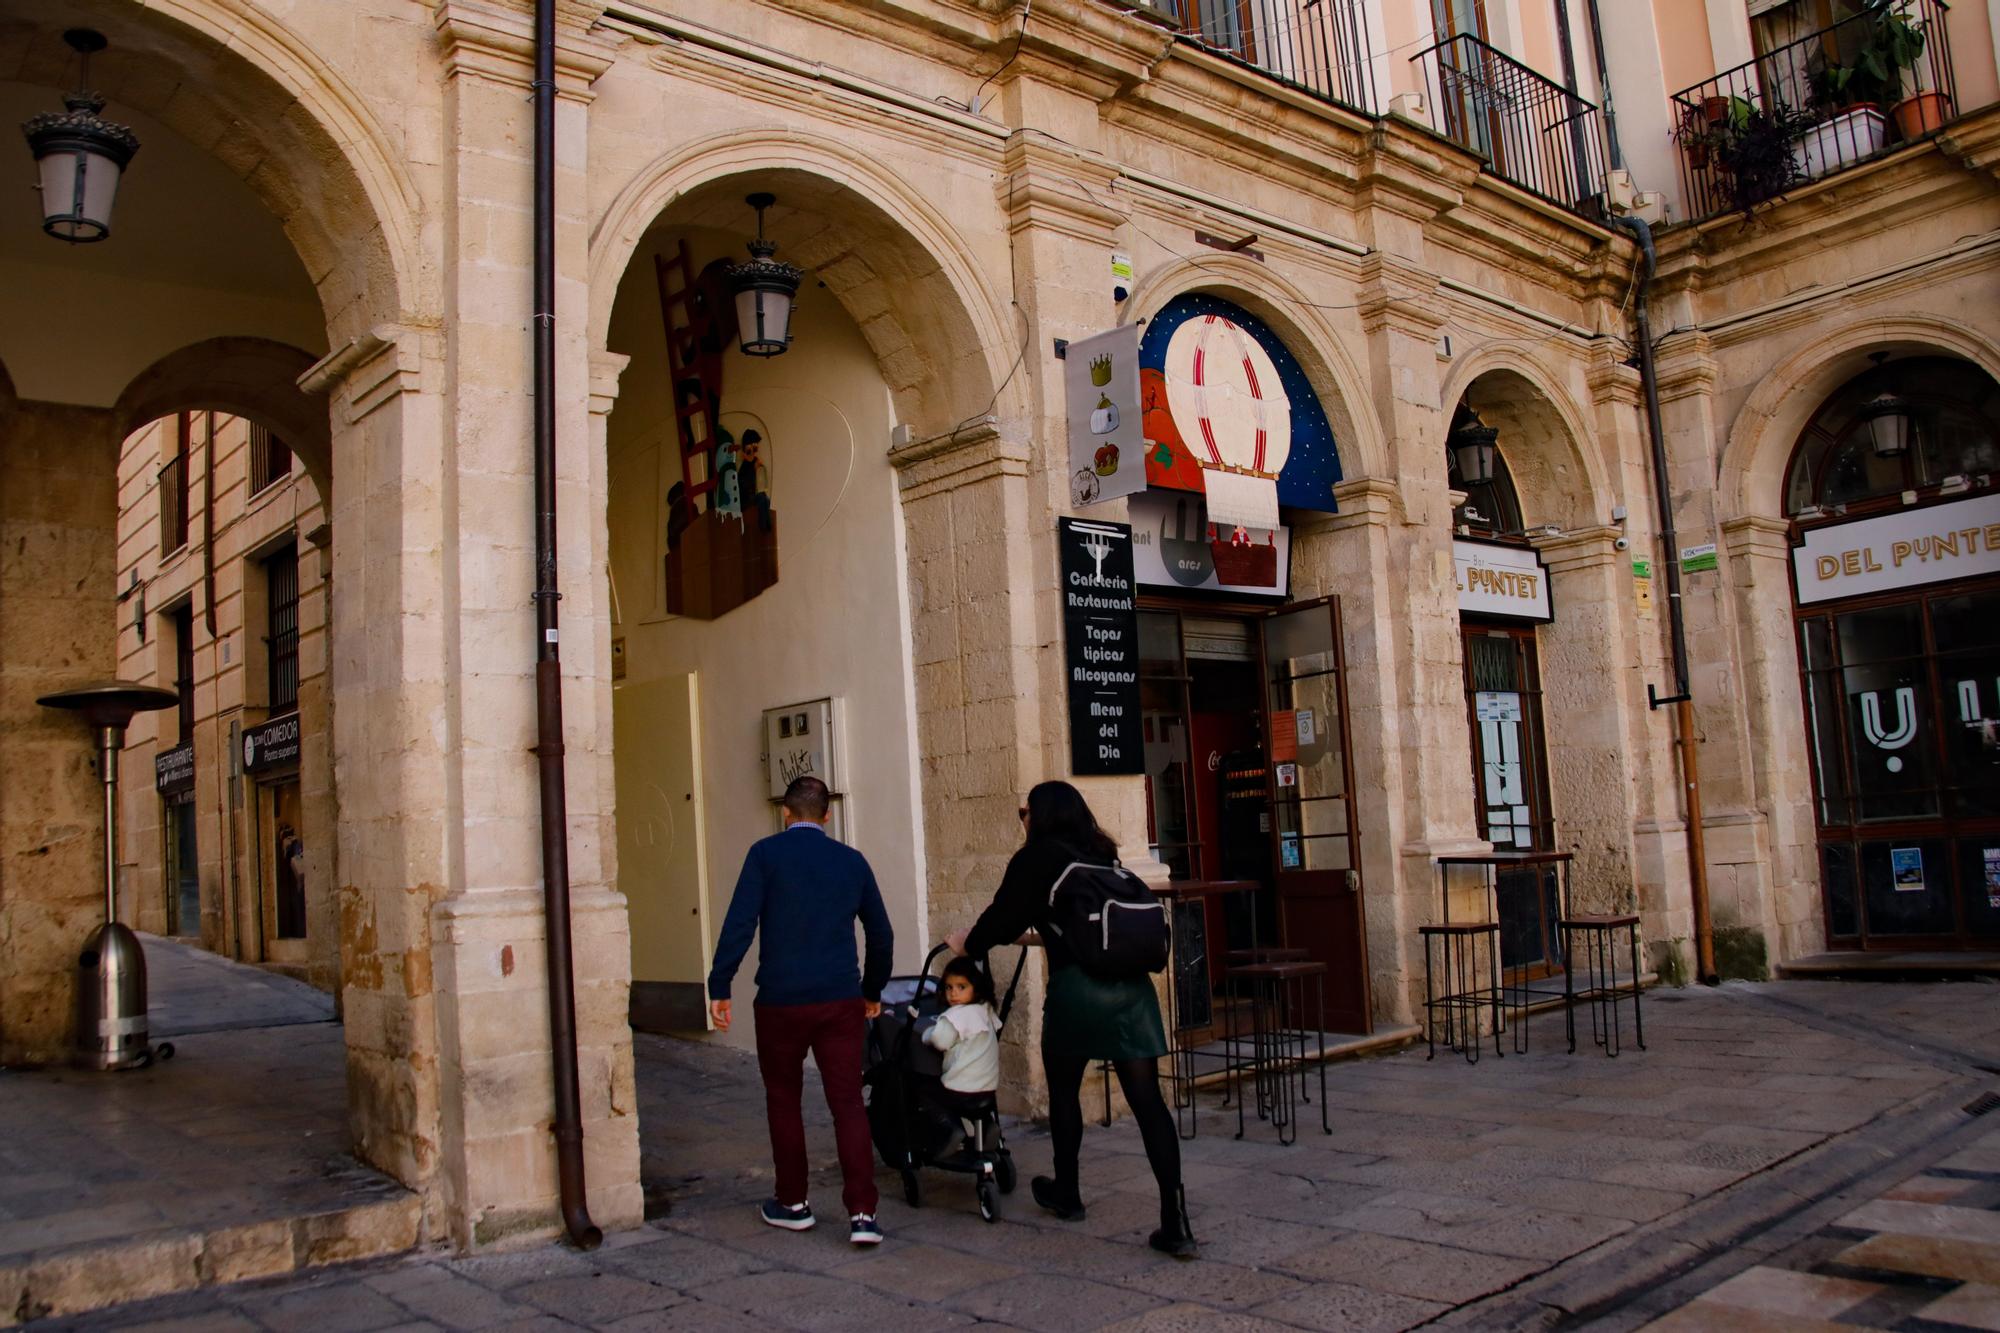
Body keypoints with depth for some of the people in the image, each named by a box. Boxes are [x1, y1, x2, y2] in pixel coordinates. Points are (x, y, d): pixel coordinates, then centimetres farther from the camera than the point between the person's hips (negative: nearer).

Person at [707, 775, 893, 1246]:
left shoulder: (766, 853, -2)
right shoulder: (851, 860, 9)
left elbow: (739, 922, -10)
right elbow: (881, 934, 14)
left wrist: (718, 987, -6)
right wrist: (873, 991, 27)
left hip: (781, 1001, -2)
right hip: (841, 1000, 2)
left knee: (783, 1100, 15)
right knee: (848, 1103, 4)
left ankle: (793, 1204, 24)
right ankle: (861, 1213, -3)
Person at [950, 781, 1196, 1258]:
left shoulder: (1037, 857, 1)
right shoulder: (1101, 855, 20)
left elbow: (1004, 916, 3)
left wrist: (968, 943, 23)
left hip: (1077, 987, -5)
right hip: (1133, 985, 5)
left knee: (1063, 1089, 18)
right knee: (1147, 1099, 1)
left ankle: (1067, 1195, 35)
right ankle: (1175, 1223, -4)